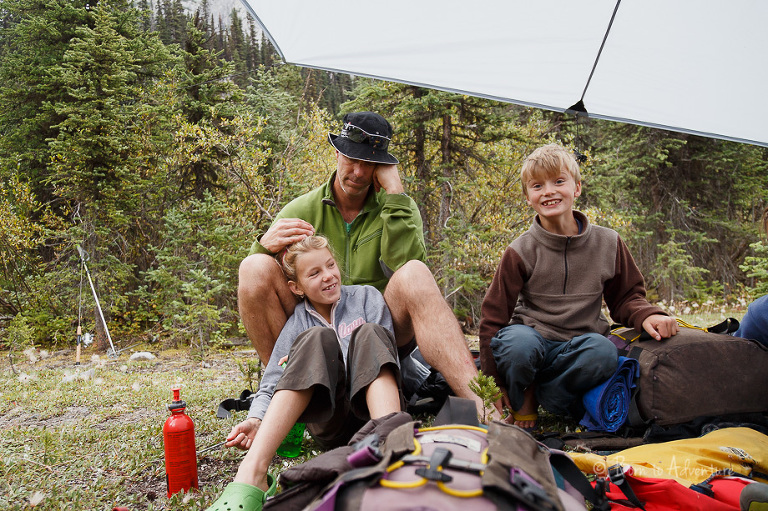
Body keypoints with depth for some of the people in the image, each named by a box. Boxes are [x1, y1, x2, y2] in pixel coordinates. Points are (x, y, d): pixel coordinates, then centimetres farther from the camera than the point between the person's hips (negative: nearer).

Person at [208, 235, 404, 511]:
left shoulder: (366, 297, 10)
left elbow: (382, 355, 1)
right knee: (317, 339, -25)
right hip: (330, 424, 0)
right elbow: (271, 386, 3)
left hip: (372, 408, 0)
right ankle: (252, 474, -41)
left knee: (368, 334, -24)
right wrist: (256, 420, -20)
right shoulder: (296, 323, 10)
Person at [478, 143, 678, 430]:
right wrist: (495, 383, -4)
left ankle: (537, 394, -10)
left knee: (604, 352, -34)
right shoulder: (521, 252, -6)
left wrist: (647, 316, -11)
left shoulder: (607, 243, 2)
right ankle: (520, 403, -5)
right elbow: (493, 314, -3)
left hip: (578, 346, 2)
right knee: (517, 343, -37)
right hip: (531, 339, -1)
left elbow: (625, 298, 14)